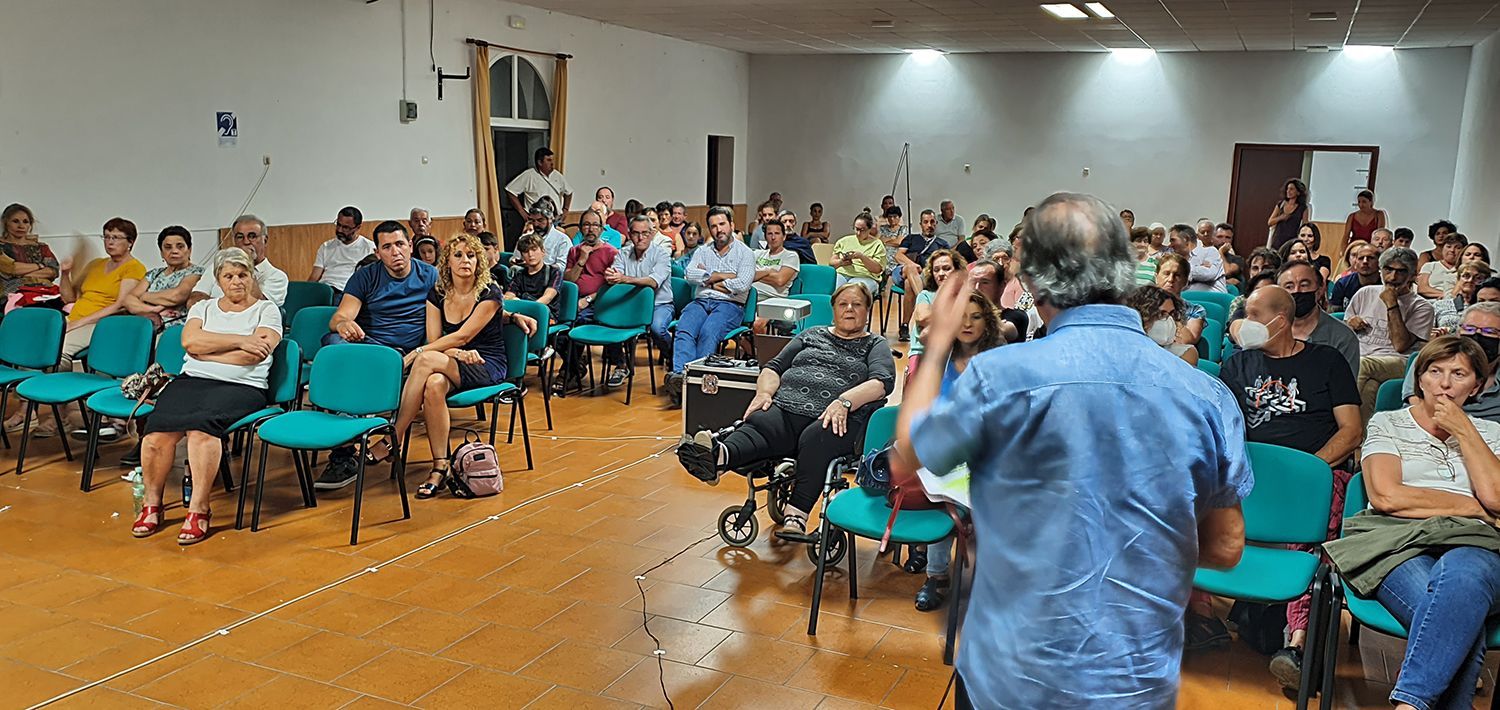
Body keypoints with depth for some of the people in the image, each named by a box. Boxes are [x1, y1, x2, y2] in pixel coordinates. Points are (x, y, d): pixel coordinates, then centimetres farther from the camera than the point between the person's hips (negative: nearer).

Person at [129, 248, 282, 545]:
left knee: (201, 423, -34)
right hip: (192, 380, 4)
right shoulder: (202, 308, 22)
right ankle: (151, 503, -9)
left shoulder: (267, 310, 10)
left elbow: (253, 355, -6)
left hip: (241, 386, -3)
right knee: (158, 429, -26)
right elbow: (190, 340, 0)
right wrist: (239, 340, -6)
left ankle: (198, 509, -27)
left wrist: (205, 351, -1)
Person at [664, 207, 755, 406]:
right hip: (701, 302, 3)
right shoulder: (703, 251, 22)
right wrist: (723, 276, -3)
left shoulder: (745, 253, 9)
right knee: (684, 329, -29)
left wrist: (708, 280, 2)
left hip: (729, 305, -3)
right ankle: (679, 375, -48)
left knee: (708, 332, -34)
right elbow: (690, 275, 3)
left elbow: (742, 285, -7)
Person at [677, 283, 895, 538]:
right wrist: (764, 392, 1)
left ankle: (796, 517, -49)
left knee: (814, 440, -37)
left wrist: (844, 402, -18)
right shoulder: (812, 336, 30)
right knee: (758, 424, -30)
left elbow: (882, 382, -1)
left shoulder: (876, 345, 19)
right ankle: (718, 457, -61)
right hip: (787, 409, 3)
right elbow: (774, 367, 23)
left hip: (838, 420, -2)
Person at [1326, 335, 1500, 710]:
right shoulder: (1388, 423, 17)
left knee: (1460, 574, -39)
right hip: (1396, 540, -1)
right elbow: (1385, 495, 0)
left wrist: (1464, 432, 6)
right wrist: (1469, 505, 5)